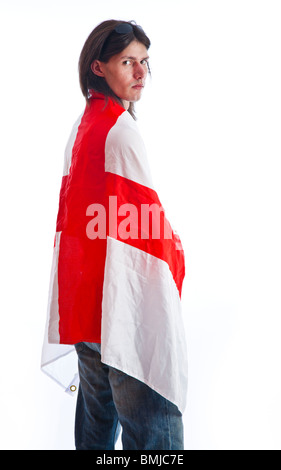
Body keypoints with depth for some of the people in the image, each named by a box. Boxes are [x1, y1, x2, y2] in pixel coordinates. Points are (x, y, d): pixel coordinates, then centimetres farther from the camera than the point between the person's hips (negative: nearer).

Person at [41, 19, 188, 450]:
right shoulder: (120, 129, -14)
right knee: (155, 434, -1)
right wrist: (176, 267, 3)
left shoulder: (81, 126, 14)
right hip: (128, 311, -10)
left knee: (96, 420, 22)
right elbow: (151, 225, -15)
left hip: (82, 298, 10)